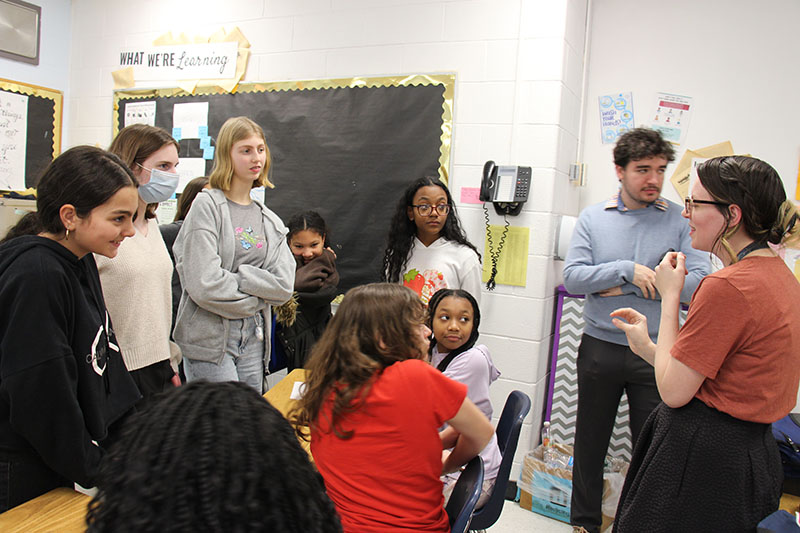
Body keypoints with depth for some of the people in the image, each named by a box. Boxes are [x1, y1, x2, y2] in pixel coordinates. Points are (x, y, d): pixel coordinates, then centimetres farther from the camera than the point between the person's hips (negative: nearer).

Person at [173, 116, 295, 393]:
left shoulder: (271, 222, 12)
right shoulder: (207, 205, -6)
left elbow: (284, 285, 0)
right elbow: (203, 284, -17)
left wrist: (235, 277, -11)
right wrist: (255, 300, -5)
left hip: (253, 339, 6)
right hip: (209, 338, -6)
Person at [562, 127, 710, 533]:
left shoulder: (680, 221, -1)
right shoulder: (592, 218, 2)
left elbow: (699, 284, -12)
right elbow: (573, 277, -7)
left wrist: (623, 288, -13)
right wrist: (628, 270, -19)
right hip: (600, 347, 2)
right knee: (590, 441, 15)